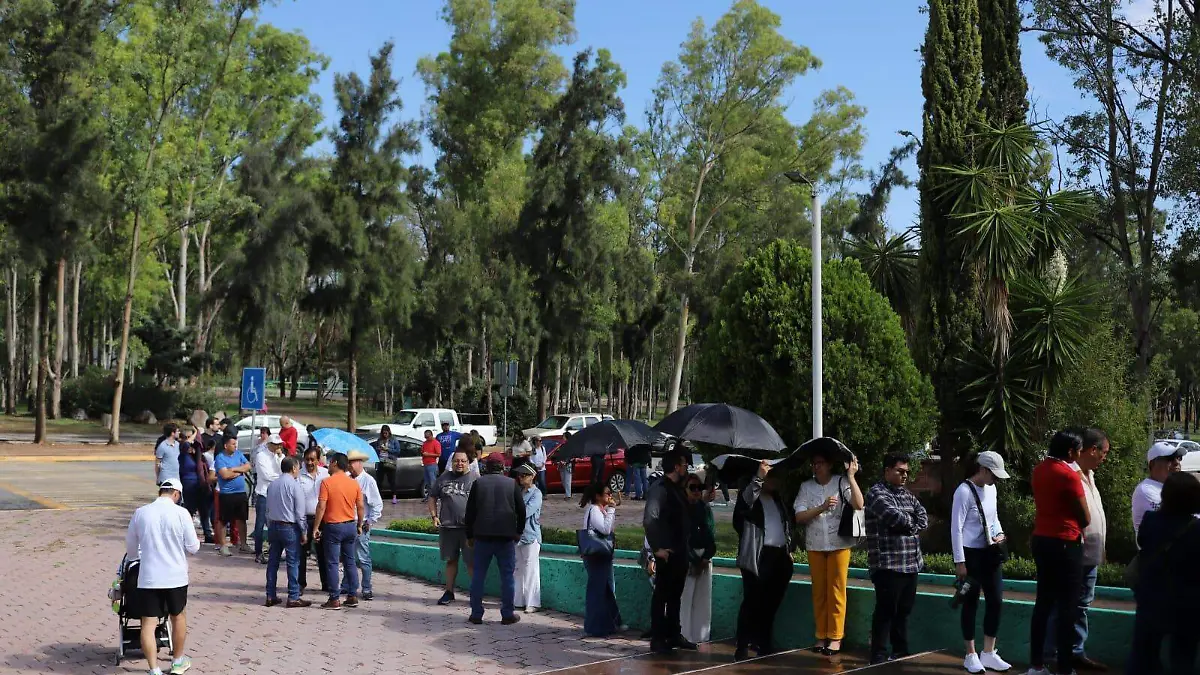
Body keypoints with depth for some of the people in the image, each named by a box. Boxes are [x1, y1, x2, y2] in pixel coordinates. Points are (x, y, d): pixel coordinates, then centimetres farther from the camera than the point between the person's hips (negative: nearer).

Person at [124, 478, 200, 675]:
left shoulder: (140, 513, -1)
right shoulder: (181, 513, -9)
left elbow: (130, 548, 12)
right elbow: (193, 547, -5)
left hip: (148, 577, 0)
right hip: (175, 577, 0)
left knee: (148, 623, 4)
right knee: (178, 617, 20)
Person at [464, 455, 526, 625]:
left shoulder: (478, 483, 2)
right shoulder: (512, 484, 3)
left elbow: (470, 511, 2)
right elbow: (521, 510, 4)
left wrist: (470, 535, 10)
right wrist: (518, 532, 16)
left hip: (482, 536, 0)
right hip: (506, 536, 0)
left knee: (478, 575, 7)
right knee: (508, 575, 5)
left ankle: (476, 614, 8)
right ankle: (507, 614, 6)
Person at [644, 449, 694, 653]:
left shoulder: (677, 489, 14)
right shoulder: (659, 489, -15)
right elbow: (649, 520, -24)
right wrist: (657, 548, -23)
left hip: (679, 552, 9)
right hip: (667, 553, -9)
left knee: (675, 595, 15)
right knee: (662, 595, -2)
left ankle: (673, 635, 24)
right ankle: (658, 639, 3)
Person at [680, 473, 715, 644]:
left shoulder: (705, 507, 9)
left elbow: (711, 533, 7)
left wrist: (706, 557, -4)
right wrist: (693, 560, -8)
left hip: (705, 557, 5)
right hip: (687, 558, -5)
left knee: (703, 597, 7)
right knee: (685, 597, -7)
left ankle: (701, 634, 15)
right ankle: (683, 635, -1)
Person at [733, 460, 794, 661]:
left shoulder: (779, 499, 19)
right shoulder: (749, 496, -1)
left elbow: (789, 523, 25)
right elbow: (747, 499, -25)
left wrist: (790, 549, 19)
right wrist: (759, 476, -35)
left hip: (780, 556, 6)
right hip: (757, 556, -6)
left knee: (771, 603, 7)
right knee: (752, 602, -8)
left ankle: (763, 643, 18)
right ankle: (742, 646, -5)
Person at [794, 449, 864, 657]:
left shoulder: (842, 482, -4)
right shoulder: (806, 486, 3)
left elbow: (859, 505, -18)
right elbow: (799, 517, -4)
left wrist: (851, 476, -19)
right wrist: (822, 508, -17)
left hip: (839, 544, -3)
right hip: (815, 545, 3)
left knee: (836, 591, 0)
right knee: (819, 591, 8)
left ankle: (835, 637, 6)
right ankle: (821, 636, 15)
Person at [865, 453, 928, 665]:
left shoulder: (908, 495, 18)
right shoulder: (876, 493, -7)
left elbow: (923, 519, 8)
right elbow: (893, 516, -21)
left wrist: (907, 526, -10)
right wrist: (911, 521, -2)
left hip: (911, 564, 8)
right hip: (888, 564, -8)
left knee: (904, 611, 13)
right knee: (886, 611, -4)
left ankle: (901, 652, 23)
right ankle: (879, 656, 1)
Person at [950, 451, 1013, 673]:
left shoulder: (991, 489, 7)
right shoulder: (964, 491, -16)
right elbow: (956, 528, -16)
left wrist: (999, 533, 1)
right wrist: (959, 561, -17)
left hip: (990, 553, 7)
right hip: (971, 554, -7)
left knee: (996, 601, 8)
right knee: (971, 604, 2)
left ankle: (988, 654, 20)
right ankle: (971, 656, 14)